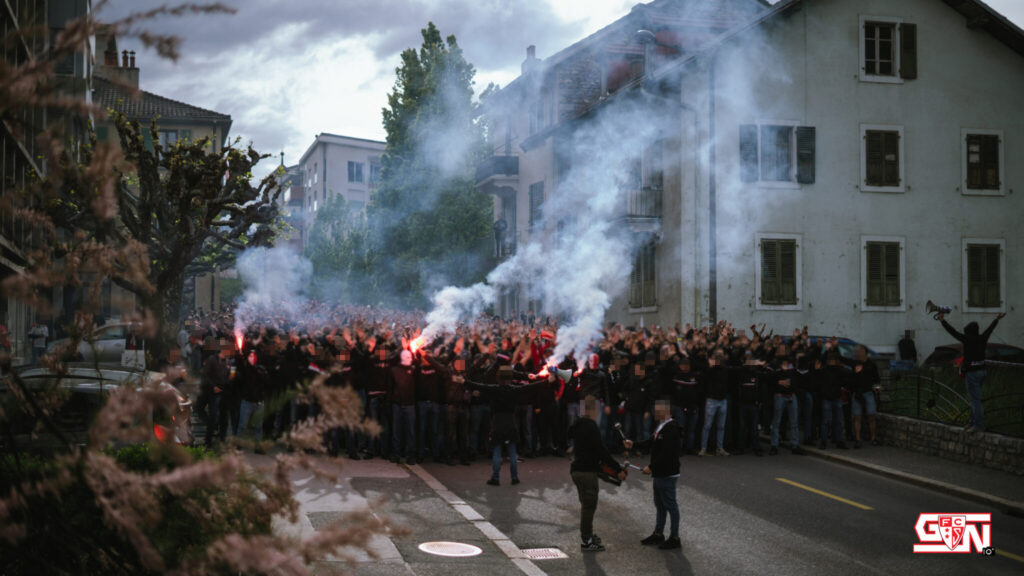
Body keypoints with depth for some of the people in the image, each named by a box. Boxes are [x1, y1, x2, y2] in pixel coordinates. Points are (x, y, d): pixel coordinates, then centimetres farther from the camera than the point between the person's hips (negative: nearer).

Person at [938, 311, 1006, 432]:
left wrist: (943, 321, -23)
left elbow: (953, 332, -22)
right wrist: (997, 319, 39)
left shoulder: (968, 340, -16)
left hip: (972, 373, -8)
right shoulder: (982, 339, 5)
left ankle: (979, 425, -3)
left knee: (975, 399, -4)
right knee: (974, 398, 19)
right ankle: (973, 421, 25)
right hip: (982, 371, 8)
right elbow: (990, 329, 22)